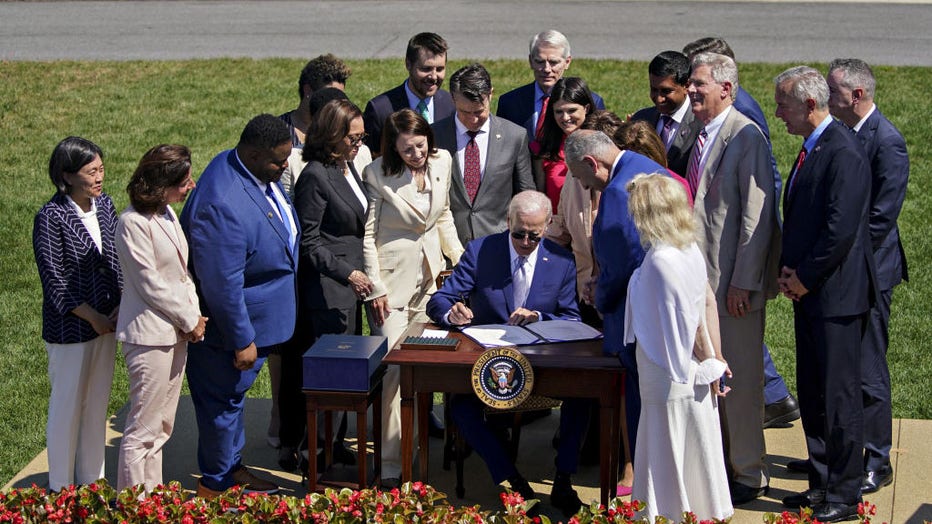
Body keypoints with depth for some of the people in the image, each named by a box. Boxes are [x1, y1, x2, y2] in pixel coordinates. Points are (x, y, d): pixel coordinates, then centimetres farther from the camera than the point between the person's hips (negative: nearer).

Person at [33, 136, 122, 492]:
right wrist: (92, 317, -14)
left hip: (106, 322, 6)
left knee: (97, 403, 16)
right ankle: (62, 489, 19)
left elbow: (117, 260, 8)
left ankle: (92, 480, 29)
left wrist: (120, 305, -5)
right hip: (69, 328, -6)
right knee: (68, 406, 5)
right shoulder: (51, 217, -16)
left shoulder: (104, 205, 2)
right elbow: (54, 279, -16)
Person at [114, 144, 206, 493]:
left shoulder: (167, 213, 10)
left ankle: (152, 493, 24)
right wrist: (190, 320, -9)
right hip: (150, 336, -9)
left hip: (176, 332, 9)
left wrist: (194, 317, 4)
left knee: (162, 424, 15)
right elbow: (151, 284, -17)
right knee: (143, 428, -4)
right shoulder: (134, 223, -18)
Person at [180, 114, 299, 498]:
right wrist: (242, 341, -22)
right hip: (230, 322, -9)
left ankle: (232, 467, 40)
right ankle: (216, 484, 26)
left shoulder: (258, 171, -4)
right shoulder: (222, 206, -36)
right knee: (224, 400, 9)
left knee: (234, 394, 24)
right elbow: (223, 286, -30)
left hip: (261, 315, 9)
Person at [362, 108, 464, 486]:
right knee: (393, 370, -8)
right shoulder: (378, 175, -13)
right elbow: (367, 235, -10)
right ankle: (390, 465, -5)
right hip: (393, 280, -5)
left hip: (431, 276, 5)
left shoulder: (442, 161, 2)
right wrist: (375, 289, -11)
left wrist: (461, 259, 11)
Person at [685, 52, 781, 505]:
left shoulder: (746, 137, -15)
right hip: (703, 277, 8)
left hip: (734, 281, -8)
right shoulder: (701, 136, 12)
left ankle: (749, 473, 10)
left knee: (740, 375, 0)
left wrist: (743, 281, -19)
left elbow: (757, 215, -18)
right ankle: (720, 462, 27)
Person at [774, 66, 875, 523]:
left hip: (836, 295, -10)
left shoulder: (843, 153, -17)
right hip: (808, 293, 10)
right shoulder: (809, 150, 14)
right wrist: (787, 271, 6)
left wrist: (804, 277, -13)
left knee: (839, 396, -3)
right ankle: (821, 484, 24)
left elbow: (841, 229, -22)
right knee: (811, 394, 14)